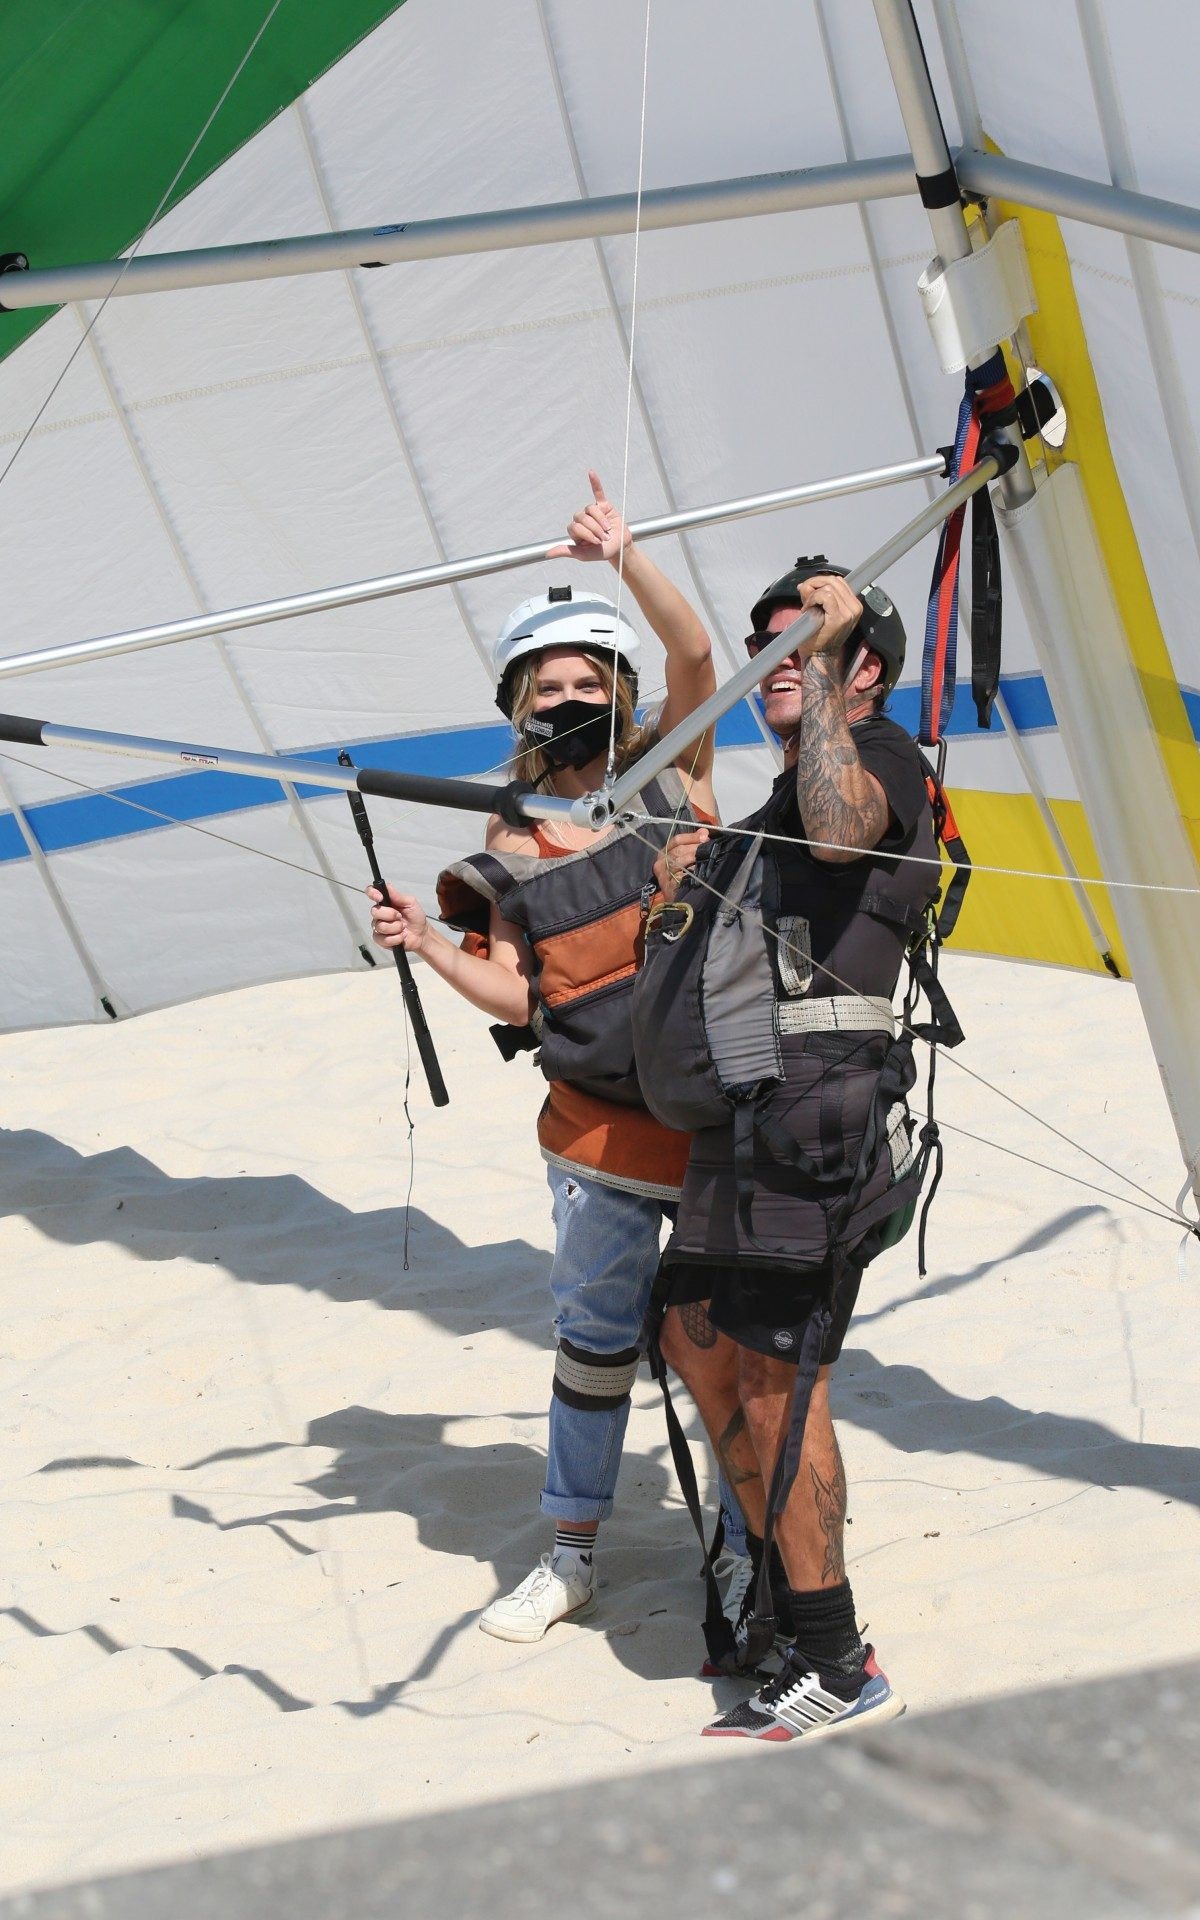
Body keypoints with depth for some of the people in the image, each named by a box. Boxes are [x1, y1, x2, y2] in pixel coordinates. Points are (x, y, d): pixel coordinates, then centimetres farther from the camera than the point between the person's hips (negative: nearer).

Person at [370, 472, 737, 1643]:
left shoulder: (670, 778, 5)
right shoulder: (512, 848, 8)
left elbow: (694, 654, -11)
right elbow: (516, 996, 1)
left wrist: (623, 556, -16)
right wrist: (428, 943, -12)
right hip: (600, 1137, 1)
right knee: (594, 1340, 10)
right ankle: (570, 1557, 24)